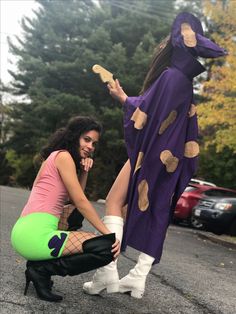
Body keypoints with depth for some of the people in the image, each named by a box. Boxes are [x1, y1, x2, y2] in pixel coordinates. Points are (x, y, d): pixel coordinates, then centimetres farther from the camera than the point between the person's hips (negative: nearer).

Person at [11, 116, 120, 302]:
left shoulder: (55, 157, 23)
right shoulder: (63, 156, -4)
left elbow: (75, 198, 19)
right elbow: (80, 201, -8)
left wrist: (84, 171, 7)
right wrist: (108, 233, -6)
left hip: (24, 232, 10)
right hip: (35, 234, -10)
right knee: (108, 248, -13)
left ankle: (39, 264, 15)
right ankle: (42, 270, -5)